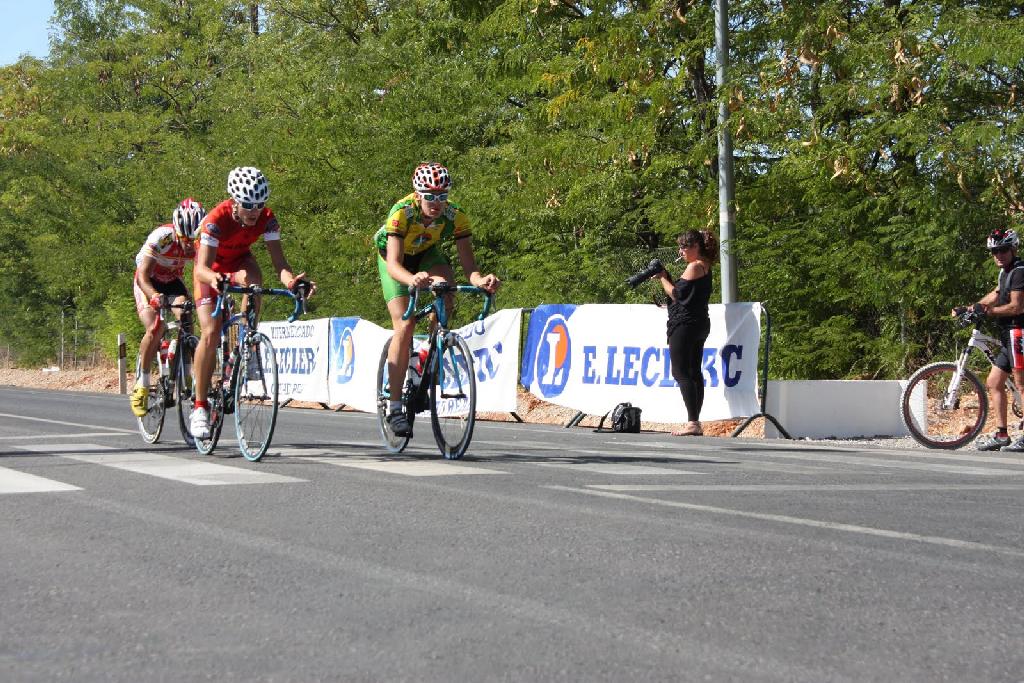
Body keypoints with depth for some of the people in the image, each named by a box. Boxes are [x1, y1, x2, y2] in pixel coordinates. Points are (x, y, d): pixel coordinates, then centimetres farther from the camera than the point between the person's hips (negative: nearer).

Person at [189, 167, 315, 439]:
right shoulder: (217, 219, -36)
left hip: (239, 261, 3)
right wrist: (214, 279, -67)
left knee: (252, 278, -34)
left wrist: (291, 280, -53)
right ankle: (200, 407, -10)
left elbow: (279, 262, -31)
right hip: (212, 269, -3)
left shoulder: (266, 219, -27)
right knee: (211, 333, -17)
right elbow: (202, 268, -43)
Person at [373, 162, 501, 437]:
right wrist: (412, 279, -65)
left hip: (426, 254, 3)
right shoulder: (402, 212, -35)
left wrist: (480, 280, -53)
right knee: (404, 326, -18)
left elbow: (468, 263, -30)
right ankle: (394, 407, -13)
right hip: (394, 259, -3)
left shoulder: (455, 216, -28)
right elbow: (394, 265, -43)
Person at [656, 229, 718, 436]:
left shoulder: (694, 267, -12)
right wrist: (667, 278, 10)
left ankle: (692, 423, -18)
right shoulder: (705, 268, 17)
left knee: (681, 373, -11)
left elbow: (676, 294, -14)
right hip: (699, 326, 10)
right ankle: (696, 423, 10)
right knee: (694, 373, 10)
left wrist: (663, 278, 0)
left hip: (684, 324, -10)